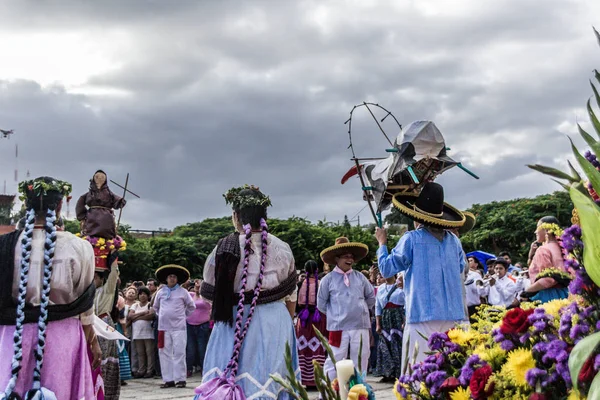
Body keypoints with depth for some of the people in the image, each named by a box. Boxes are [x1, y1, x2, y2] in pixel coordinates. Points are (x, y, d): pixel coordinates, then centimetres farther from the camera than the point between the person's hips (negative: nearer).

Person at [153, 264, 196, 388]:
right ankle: (168, 380, 9)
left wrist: (184, 315, 7)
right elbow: (156, 307, 26)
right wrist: (162, 316, 15)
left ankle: (180, 379, -2)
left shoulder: (182, 292, 3)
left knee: (179, 353, -6)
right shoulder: (161, 293, 10)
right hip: (164, 327, 3)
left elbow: (191, 306, 13)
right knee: (164, 353, 3)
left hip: (179, 327, -3)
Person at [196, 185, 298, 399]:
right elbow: (291, 296, 10)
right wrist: (286, 323, 26)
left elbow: (210, 293, 0)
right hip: (275, 324, 3)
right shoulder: (282, 249, 1)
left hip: (235, 326, -2)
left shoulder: (224, 249, -8)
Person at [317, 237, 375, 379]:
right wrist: (334, 314, 5)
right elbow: (321, 304, 7)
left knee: (361, 360, 8)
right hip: (338, 327, -3)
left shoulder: (359, 277, 9)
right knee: (335, 360, -4)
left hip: (360, 325, 3)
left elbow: (371, 296, 21)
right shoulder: (328, 279, 1)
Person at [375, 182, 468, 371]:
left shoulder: (411, 239, -5)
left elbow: (387, 269, 2)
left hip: (424, 314, -5)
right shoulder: (453, 240, 9)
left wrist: (382, 243, 15)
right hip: (454, 315, 5)